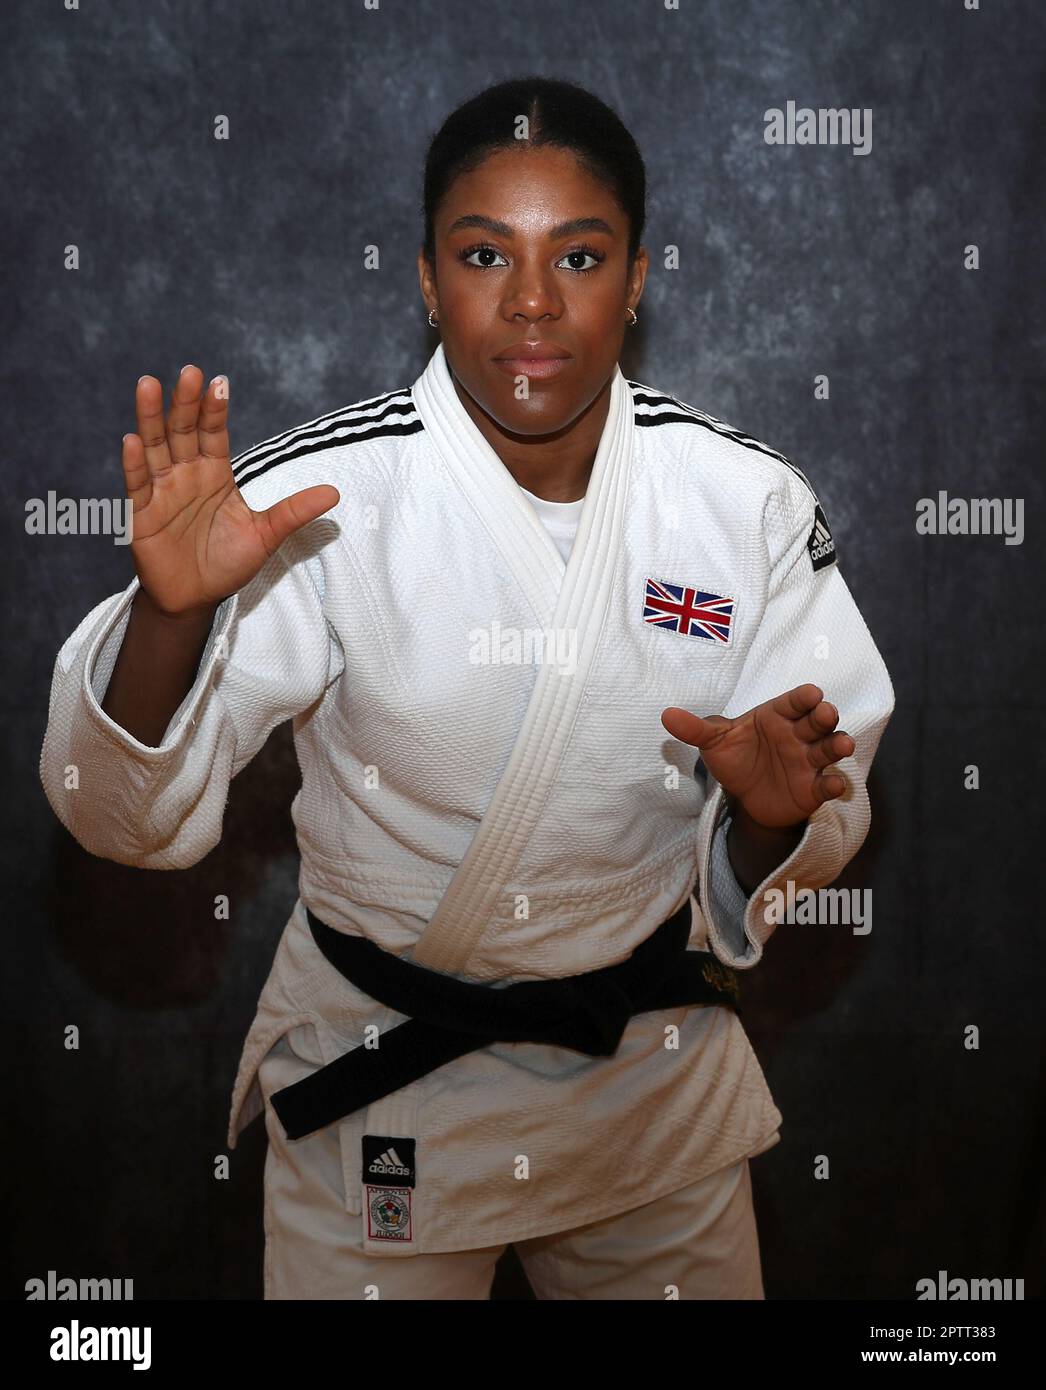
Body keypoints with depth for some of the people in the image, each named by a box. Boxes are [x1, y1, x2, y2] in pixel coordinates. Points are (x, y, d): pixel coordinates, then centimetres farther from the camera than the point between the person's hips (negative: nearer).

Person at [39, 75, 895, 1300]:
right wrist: (170, 609, -36)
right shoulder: (314, 503, -19)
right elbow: (127, 818, -19)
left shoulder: (748, 503, -11)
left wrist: (775, 812, -25)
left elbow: (830, 823, -2)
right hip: (376, 1078, -2)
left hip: (654, 1068, 3)